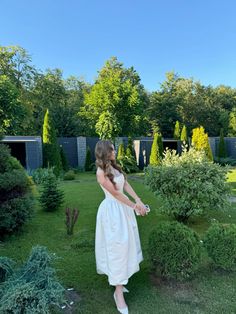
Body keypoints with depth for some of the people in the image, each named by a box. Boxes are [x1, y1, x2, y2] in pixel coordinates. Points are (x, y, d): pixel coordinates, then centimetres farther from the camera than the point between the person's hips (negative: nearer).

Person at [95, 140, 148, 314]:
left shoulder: (114, 167, 6)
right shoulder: (101, 172, -19)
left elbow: (126, 184, 2)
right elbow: (116, 193, -18)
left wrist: (138, 201, -9)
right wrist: (135, 206, -12)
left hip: (124, 208, 9)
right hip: (112, 210, -9)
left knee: (125, 243, 19)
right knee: (117, 246, -2)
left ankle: (117, 280, 40)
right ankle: (118, 292, 12)